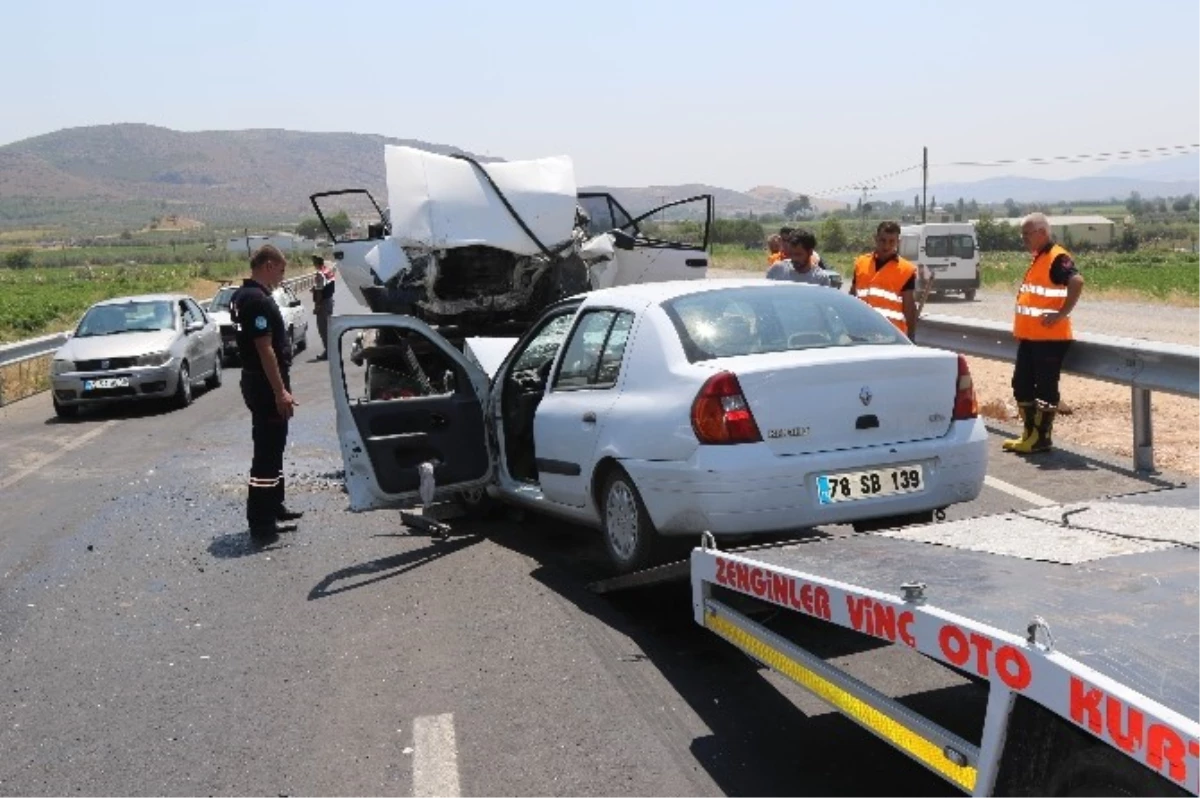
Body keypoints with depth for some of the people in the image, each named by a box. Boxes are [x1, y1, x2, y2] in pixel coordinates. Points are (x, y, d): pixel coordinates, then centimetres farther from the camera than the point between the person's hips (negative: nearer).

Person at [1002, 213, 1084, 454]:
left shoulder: (1058, 258, -14)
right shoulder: (1038, 259, 16)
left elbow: (1077, 281, -30)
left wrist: (1062, 314, -27)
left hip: (1049, 337, -10)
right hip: (1028, 336, 10)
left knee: (1045, 387, -2)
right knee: (1021, 384, 13)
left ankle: (1042, 438, 6)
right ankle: (1030, 434, 22)